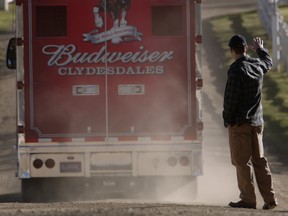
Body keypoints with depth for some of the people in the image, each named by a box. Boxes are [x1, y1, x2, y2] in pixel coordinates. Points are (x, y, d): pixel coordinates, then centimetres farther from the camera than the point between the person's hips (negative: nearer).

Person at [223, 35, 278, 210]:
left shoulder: (237, 69, -16)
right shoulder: (258, 65, 5)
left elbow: (231, 97, -18)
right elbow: (269, 62, 31)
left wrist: (227, 119, -6)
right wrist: (260, 49, 50)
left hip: (240, 123, -7)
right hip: (257, 121, 7)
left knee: (242, 162, -2)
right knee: (259, 160, 11)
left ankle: (248, 199, -3)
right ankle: (270, 198, 8)